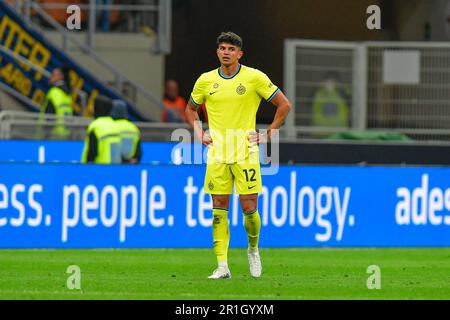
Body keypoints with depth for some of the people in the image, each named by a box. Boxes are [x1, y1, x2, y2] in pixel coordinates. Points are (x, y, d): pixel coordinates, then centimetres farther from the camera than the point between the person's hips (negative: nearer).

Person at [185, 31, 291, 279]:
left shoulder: (254, 77, -2)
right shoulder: (205, 81, 6)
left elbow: (284, 105, 4)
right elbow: (190, 109, 25)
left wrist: (269, 135, 0)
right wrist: (200, 134, 11)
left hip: (246, 153, -2)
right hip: (217, 154, 2)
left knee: (249, 208, -4)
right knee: (219, 210, -2)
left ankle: (253, 249, 24)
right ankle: (222, 266, -2)